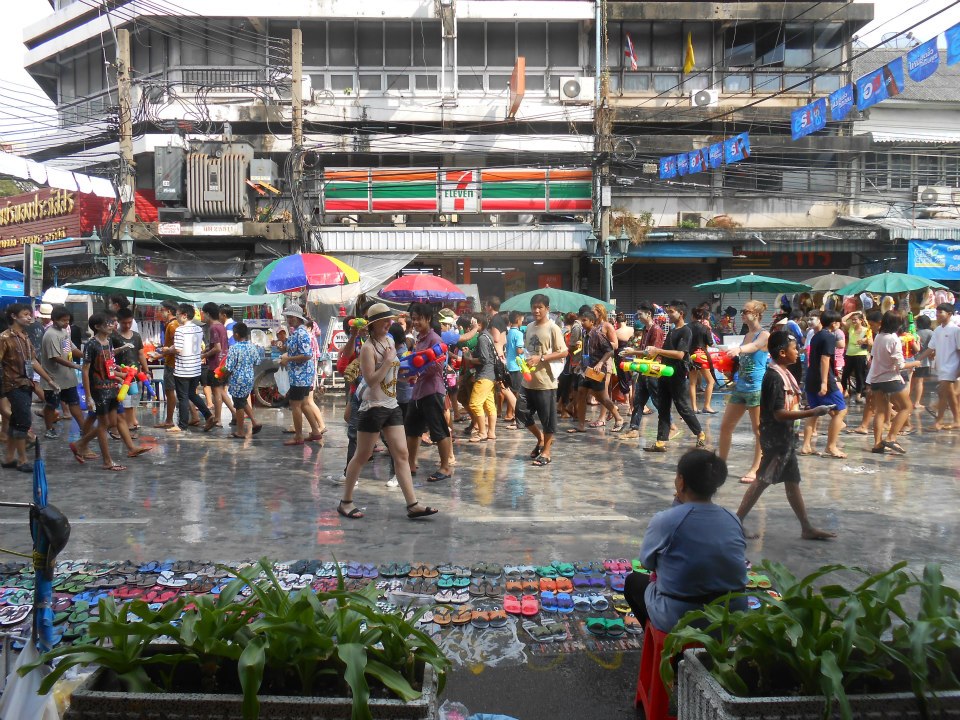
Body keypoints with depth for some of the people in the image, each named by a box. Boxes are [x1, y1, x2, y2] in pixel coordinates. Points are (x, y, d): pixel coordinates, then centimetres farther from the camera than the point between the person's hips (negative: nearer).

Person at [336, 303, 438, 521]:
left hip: (392, 406, 7)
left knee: (401, 454, 1)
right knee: (361, 456, 3)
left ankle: (413, 504, 0)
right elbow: (371, 380, -21)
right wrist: (388, 361, -21)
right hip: (373, 407, -7)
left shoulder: (390, 341, 11)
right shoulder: (368, 348, -13)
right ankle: (345, 502, 17)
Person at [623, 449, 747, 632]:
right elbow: (719, 562, 8)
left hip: (678, 621, -5)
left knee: (633, 581, 24)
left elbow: (647, 561, -3)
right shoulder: (733, 521, -5)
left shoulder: (664, 521, -20)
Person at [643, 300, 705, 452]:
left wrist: (658, 350, -21)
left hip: (677, 376, -8)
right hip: (665, 374, 8)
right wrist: (654, 353, 2)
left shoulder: (686, 332, -11)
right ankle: (661, 442, 5)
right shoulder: (671, 332, 16)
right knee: (662, 409, 4)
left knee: (683, 407, 1)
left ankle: (700, 434, 20)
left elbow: (680, 354, -22)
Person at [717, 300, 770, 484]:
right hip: (740, 386, 8)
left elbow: (754, 346, -33)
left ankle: (755, 469, 11)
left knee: (759, 431, 3)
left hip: (757, 388, -8)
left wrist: (738, 349, -50)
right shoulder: (746, 335, 12)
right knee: (725, 426, 9)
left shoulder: (764, 335, -10)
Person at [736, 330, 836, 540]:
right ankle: (736, 523, 5)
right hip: (775, 438, -10)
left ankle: (807, 528, 23)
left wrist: (808, 411, 7)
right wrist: (812, 413, -21)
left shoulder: (783, 373, 9)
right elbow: (779, 413, -24)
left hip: (785, 437, 10)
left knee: (792, 481, 14)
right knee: (762, 481, -3)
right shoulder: (774, 377, -20)